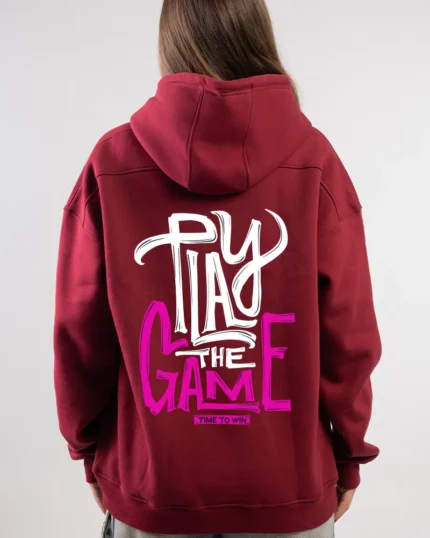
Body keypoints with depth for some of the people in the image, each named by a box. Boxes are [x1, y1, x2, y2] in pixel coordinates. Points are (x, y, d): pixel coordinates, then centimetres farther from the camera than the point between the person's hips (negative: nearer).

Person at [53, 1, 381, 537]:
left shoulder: (113, 161, -11)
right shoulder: (313, 160, -12)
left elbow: (80, 332, -6)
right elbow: (348, 333, -9)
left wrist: (90, 448, 10)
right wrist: (347, 454, 8)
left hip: (149, 481, 1)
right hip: (289, 484, 0)